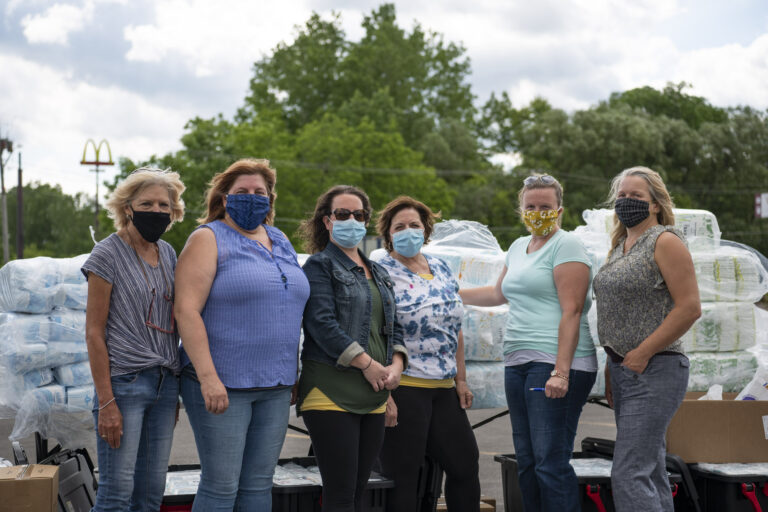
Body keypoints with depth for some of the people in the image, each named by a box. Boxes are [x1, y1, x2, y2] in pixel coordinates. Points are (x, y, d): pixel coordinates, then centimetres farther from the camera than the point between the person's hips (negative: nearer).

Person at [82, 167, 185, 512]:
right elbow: (94, 332, -9)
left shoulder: (167, 254, 13)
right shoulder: (107, 255, -6)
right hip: (124, 380, -6)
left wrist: (173, 391, 15)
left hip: (164, 381, 6)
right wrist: (106, 402, -14)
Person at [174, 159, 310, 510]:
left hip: (275, 386, 6)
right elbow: (186, 310, -14)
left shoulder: (280, 242, 15)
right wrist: (208, 377, -22)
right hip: (222, 385, -6)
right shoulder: (209, 239, -5)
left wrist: (293, 375, 16)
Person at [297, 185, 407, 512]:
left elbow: (393, 325, 20)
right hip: (332, 394, -7)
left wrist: (396, 365, -1)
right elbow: (322, 325, -13)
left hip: (374, 395, 7)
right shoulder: (319, 265, -2)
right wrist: (369, 365, -16)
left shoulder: (377, 273, 21)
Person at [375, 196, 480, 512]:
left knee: (465, 466, 12)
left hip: (444, 390, 7)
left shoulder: (441, 269, 13)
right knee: (403, 477, -1)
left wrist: (461, 379, 13)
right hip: (403, 388, -7)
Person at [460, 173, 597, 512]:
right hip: (517, 363, 9)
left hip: (554, 362, -8)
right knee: (527, 461, 8)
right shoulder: (519, 247, 21)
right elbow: (499, 293, 37)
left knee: (551, 462, -12)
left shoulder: (566, 246, -5)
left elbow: (571, 311, -14)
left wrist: (560, 372, -21)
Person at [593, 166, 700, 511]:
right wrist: (612, 366, 16)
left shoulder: (665, 242, -9)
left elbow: (689, 308, -16)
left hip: (654, 371, -9)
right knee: (651, 472, 12)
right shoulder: (620, 246, 16)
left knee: (629, 475, -14)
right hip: (624, 370, 9)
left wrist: (642, 353, -16)